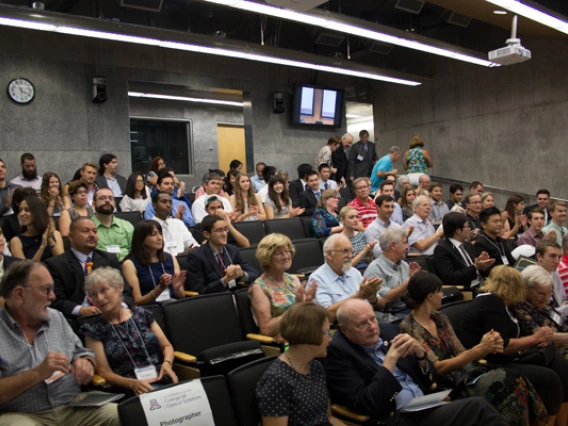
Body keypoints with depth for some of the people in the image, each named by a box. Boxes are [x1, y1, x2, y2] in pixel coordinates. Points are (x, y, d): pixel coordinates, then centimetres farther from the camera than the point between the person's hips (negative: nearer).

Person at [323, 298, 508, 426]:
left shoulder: (386, 330, 9)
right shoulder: (337, 352, -9)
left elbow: (428, 380, 15)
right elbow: (365, 405, -17)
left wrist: (420, 353, -7)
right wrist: (390, 359, -18)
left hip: (427, 407, 7)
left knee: (478, 406, -19)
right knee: (478, 407, -21)